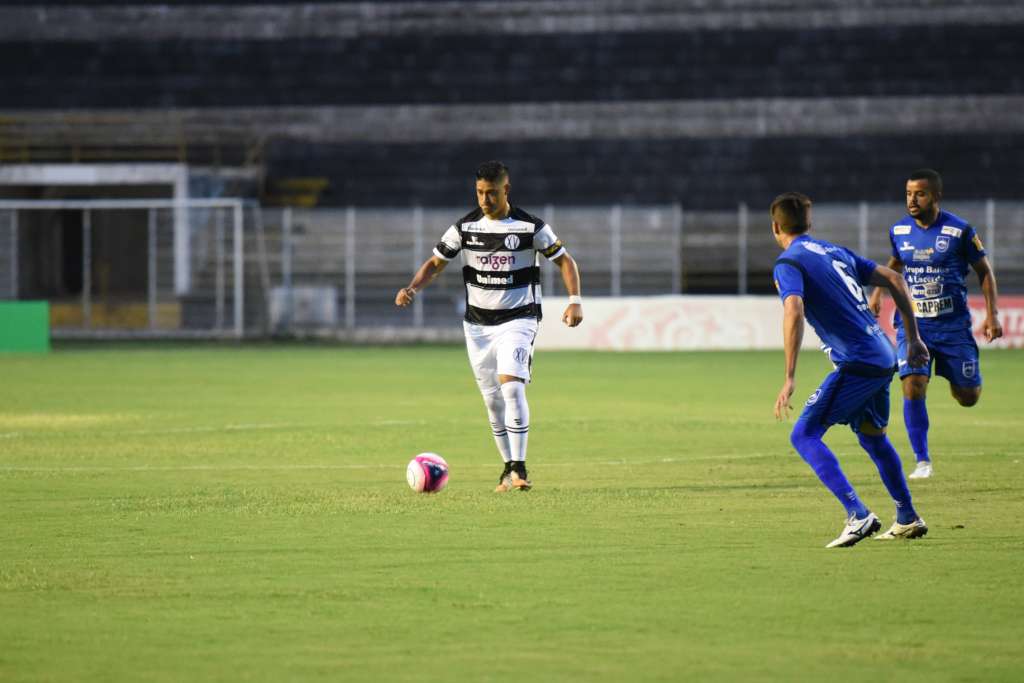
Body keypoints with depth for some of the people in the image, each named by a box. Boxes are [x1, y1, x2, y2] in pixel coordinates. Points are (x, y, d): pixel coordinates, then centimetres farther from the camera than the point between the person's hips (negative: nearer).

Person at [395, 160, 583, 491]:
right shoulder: (465, 227, -1)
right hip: (478, 323, 4)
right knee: (492, 399, 6)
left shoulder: (531, 227, -8)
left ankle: (519, 467, -21)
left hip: (518, 319, -4)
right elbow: (435, 263, 4)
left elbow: (564, 260, 0)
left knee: (510, 384, -23)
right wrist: (412, 289, -15)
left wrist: (575, 300, -14)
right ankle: (509, 467, 21)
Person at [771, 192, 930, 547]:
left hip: (856, 364, -8)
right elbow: (893, 279, 19)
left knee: (804, 435, -7)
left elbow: (794, 312, -24)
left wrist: (789, 379, -26)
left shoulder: (788, 265, -6)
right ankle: (908, 519, 34)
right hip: (884, 358, 8)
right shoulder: (835, 252, 18)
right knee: (872, 436, 27)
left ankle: (858, 515, -20)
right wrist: (913, 338, 23)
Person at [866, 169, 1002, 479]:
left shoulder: (959, 231, -10)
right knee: (913, 386, -19)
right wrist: (877, 294, 10)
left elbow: (984, 271, 1)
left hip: (953, 325, -1)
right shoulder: (899, 231, 0)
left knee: (968, 398, 3)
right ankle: (922, 460, -9)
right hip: (912, 324, 1)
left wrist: (992, 314, -6)